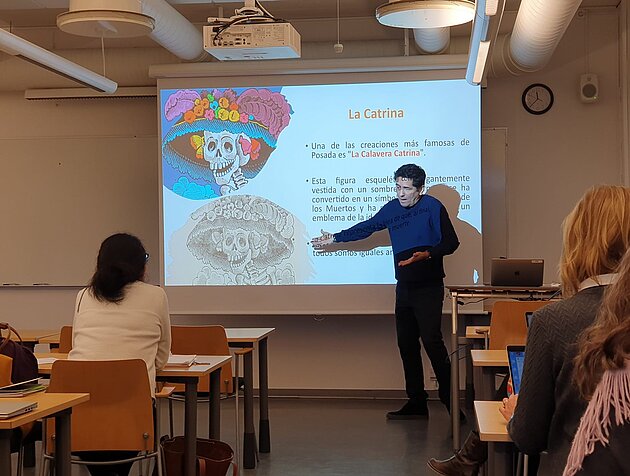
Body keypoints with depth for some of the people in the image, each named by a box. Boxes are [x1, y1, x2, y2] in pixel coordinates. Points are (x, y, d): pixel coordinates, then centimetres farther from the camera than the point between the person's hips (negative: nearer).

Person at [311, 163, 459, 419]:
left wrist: (427, 254, -28)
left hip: (429, 286, -7)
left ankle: (449, 398, -10)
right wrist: (334, 238, 28)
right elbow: (366, 227, 25)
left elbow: (450, 242, -11)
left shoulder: (432, 207, -7)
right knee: (406, 343, 6)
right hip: (404, 286, 7)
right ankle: (416, 402, 13)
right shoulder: (392, 208, 11)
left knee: (431, 339, -16)